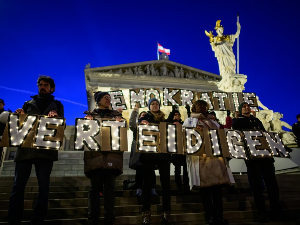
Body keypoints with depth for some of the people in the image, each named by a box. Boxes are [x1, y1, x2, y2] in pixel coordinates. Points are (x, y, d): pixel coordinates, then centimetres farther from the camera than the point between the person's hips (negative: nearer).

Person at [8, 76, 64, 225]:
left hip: (46, 150, -1)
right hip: (25, 148, 2)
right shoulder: (28, 103, 20)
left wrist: (55, 117, -17)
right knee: (18, 186, -2)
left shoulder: (57, 105, 16)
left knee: (43, 187, 0)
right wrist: (19, 115, -8)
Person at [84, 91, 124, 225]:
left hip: (111, 155, 1)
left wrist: (119, 123, -9)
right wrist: (87, 121, -10)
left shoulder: (115, 114, 19)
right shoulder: (90, 114, 16)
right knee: (95, 186, 1)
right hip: (95, 154, 0)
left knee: (109, 187, 0)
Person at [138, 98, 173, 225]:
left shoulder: (164, 119, 17)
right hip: (148, 153, -3)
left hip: (163, 153, 3)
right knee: (148, 182, 1)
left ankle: (166, 212, 10)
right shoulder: (145, 118, 9)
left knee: (165, 182, 2)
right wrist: (142, 124, -25)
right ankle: (146, 212, 10)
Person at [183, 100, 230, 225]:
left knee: (217, 188, 2)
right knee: (204, 186, -3)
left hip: (215, 156, 4)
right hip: (199, 157, -4)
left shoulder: (211, 121, 26)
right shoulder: (190, 121, 12)